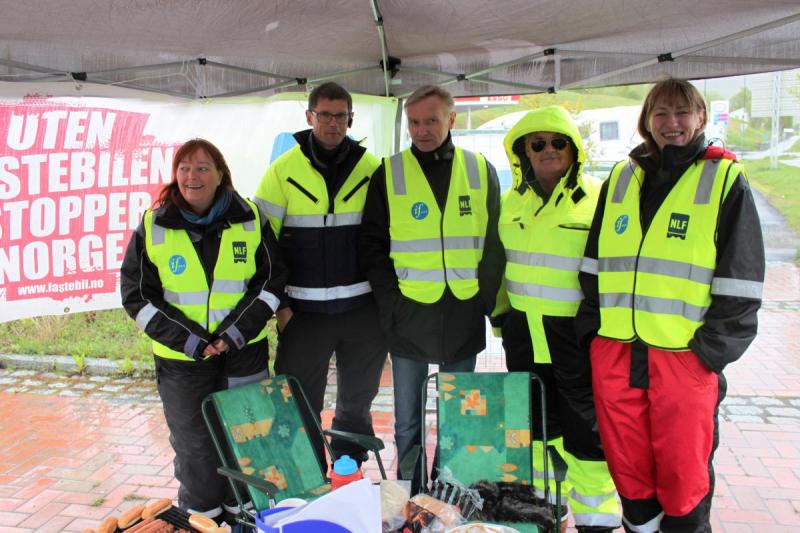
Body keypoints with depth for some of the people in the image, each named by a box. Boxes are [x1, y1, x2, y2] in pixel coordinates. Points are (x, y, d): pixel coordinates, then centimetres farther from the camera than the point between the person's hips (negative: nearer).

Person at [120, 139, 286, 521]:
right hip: (181, 359, 0)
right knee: (193, 444, 8)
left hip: (244, 352, 1)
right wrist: (188, 340, -13)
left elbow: (273, 278, 2)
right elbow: (136, 294, -2)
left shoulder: (249, 219, -2)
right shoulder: (153, 227, -4)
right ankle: (201, 516, 31)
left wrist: (239, 331, -11)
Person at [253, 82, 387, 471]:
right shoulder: (283, 171, -2)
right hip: (304, 312, -1)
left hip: (362, 308, 2)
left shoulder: (372, 168, 2)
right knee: (299, 408, 6)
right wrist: (278, 304, -4)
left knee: (357, 402, 15)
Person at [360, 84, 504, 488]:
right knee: (407, 422, 10)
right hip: (408, 317, -1)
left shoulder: (480, 170, 5)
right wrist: (391, 298, -8)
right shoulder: (389, 174, 1)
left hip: (463, 318, 1)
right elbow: (372, 244, 2)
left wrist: (484, 299, -1)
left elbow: (494, 241, 7)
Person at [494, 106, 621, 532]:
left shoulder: (598, 198, -7)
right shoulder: (513, 200, 9)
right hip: (524, 332, 5)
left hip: (578, 332, -5)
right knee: (537, 425, 18)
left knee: (585, 431, 4)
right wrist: (501, 314, 18)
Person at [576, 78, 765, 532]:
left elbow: (741, 278, -2)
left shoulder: (725, 178, 1)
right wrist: (591, 328, 8)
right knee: (627, 468, 14)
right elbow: (595, 262, 15)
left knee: (684, 477, 7)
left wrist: (713, 347, -7)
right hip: (614, 353, 4)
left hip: (685, 356, -3)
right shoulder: (621, 178, 12)